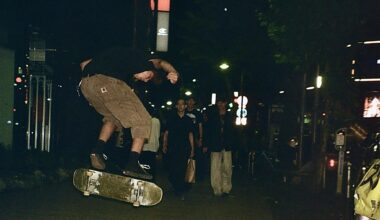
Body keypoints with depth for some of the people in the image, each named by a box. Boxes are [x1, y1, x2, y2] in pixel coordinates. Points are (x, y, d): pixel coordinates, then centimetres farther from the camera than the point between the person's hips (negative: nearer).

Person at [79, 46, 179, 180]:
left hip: (85, 84, 7)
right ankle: (133, 163, -4)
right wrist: (173, 72, -9)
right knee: (142, 120, 8)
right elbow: (160, 63, 8)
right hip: (108, 82, -6)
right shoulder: (143, 60, 25)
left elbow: (84, 64, 34)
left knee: (113, 117, 30)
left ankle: (97, 150, 11)